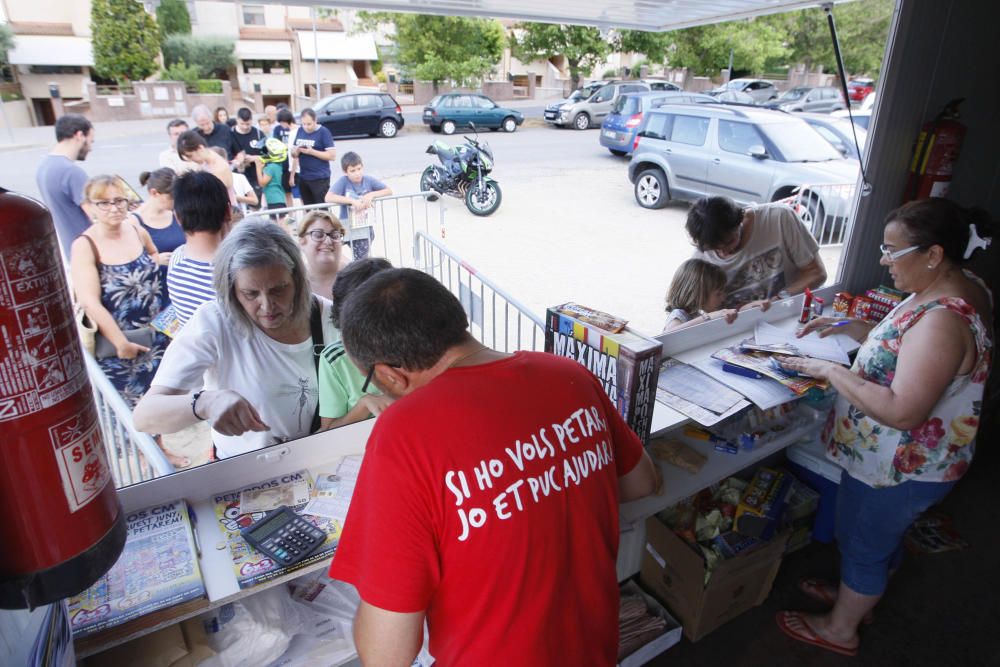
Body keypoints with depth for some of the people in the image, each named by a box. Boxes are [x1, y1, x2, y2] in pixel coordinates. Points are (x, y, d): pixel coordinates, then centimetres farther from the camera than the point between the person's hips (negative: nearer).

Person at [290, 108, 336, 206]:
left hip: (320, 178, -6)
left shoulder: (323, 132, -9)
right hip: (303, 177, 6)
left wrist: (311, 152, -21)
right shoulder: (299, 131, 9)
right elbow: (293, 154, 15)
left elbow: (332, 156, -14)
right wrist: (296, 151, -9)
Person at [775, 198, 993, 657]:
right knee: (882, 536, 29)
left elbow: (902, 412, -36)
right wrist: (850, 326, 0)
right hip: (908, 458, 9)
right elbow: (900, 348, 12)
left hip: (902, 468, -9)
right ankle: (858, 595, 54)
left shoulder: (943, 320, -34)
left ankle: (839, 629, 38)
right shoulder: (958, 288, -2)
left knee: (862, 545, 14)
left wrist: (830, 371, -29)